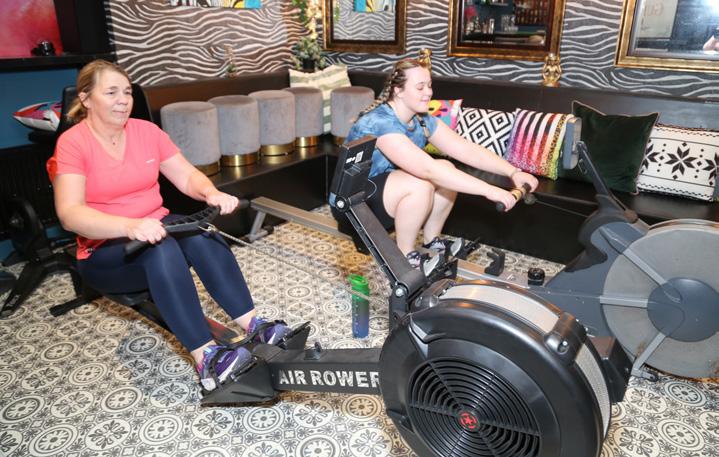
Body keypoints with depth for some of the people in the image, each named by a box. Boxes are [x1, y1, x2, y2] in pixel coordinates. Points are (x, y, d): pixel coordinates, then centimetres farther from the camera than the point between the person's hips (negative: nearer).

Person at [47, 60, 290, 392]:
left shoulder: (146, 130, 3)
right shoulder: (72, 143, -11)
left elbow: (187, 176, 1)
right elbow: (70, 214, -23)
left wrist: (211, 193, -23)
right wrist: (130, 225, -40)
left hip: (156, 228, 4)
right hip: (105, 251, -4)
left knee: (201, 233, -29)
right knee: (161, 250, -36)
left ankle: (253, 325, -31)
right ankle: (206, 358, -39)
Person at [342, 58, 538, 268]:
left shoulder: (422, 120, -5)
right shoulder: (379, 122, -30)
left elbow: (467, 149, -10)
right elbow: (428, 169, -39)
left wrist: (513, 172, -22)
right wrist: (488, 190, -40)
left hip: (389, 183, 8)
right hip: (355, 201, -8)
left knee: (447, 171, -7)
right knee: (420, 184, -30)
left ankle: (431, 241, 9)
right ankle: (404, 256, -9)